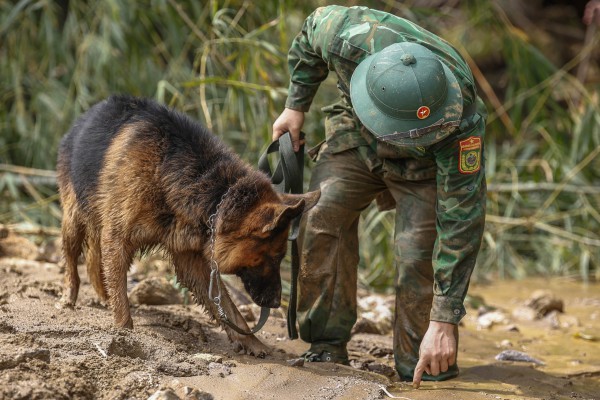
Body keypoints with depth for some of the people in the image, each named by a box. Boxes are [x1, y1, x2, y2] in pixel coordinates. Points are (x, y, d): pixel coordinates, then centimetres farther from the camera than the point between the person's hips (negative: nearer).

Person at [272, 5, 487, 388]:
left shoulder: (463, 117, -42)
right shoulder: (350, 37, -38)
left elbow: (463, 218, -39)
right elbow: (314, 27, -10)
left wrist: (445, 321, -40)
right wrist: (296, 106, -2)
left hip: (425, 165, -2)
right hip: (356, 135, 3)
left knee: (420, 255, -20)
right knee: (323, 218, -17)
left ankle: (423, 372, -5)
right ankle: (327, 348, -7)